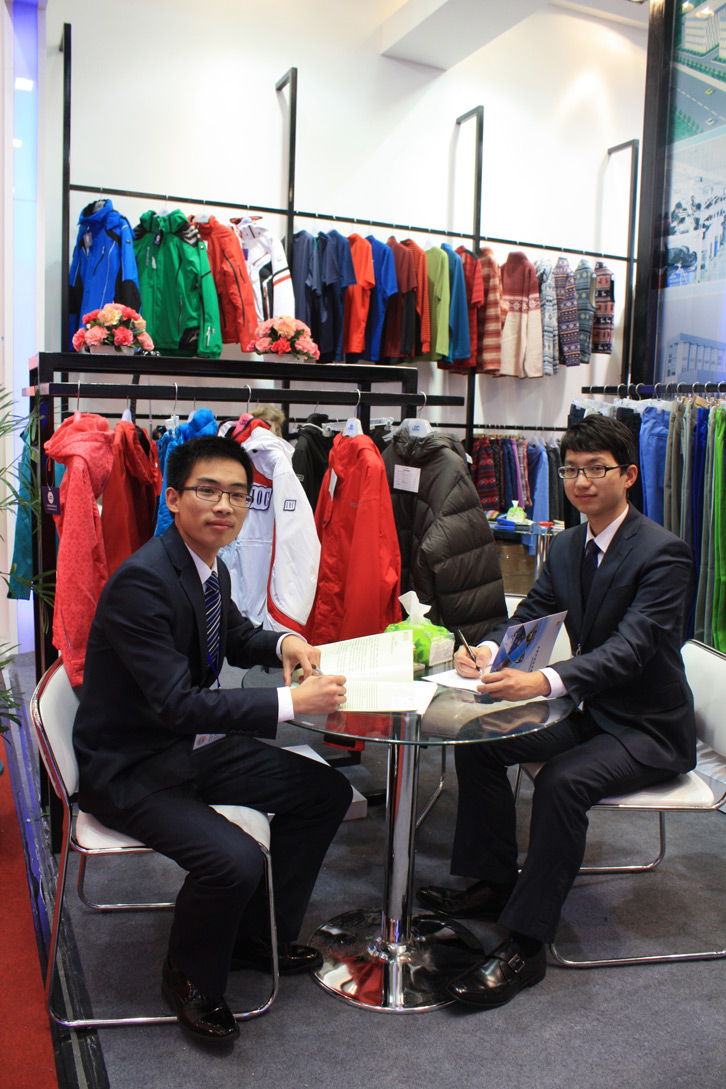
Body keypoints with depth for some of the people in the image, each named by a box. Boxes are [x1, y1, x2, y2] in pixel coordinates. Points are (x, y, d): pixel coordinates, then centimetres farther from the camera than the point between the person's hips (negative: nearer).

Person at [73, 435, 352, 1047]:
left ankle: (258, 936, 24)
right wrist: (291, 703, -32)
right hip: (129, 768, -9)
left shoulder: (212, 568, 3)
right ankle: (190, 979, 5)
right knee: (234, 860, -29)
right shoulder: (142, 581, -25)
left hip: (197, 746, 9)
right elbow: (177, 703, -30)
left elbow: (236, 638, 24)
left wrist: (284, 643, 1)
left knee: (327, 793, 6)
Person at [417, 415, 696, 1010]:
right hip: (586, 710, 8)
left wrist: (544, 681, -47)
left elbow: (629, 648, -32)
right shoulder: (566, 546, 5)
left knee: (562, 781, -31)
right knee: (478, 740, -4)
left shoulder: (664, 553, -20)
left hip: (648, 727, -8)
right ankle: (494, 882, 10)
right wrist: (489, 649, -20)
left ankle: (525, 944, -19)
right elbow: (529, 616, 4)